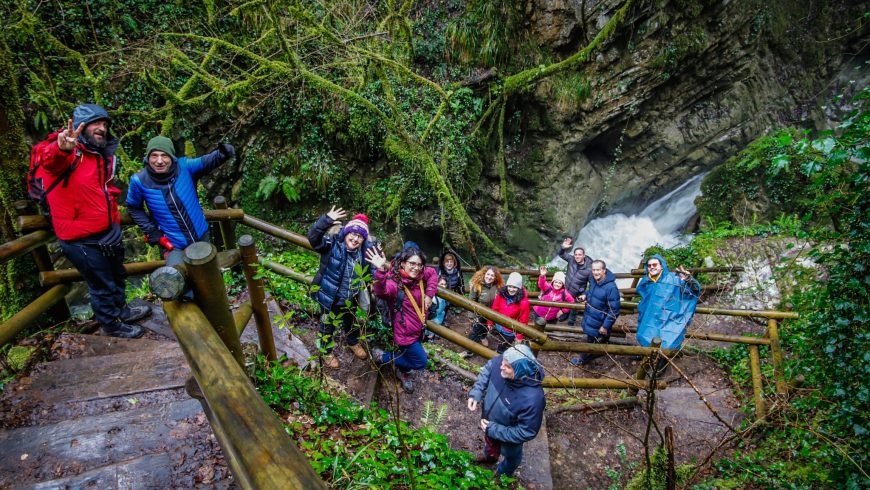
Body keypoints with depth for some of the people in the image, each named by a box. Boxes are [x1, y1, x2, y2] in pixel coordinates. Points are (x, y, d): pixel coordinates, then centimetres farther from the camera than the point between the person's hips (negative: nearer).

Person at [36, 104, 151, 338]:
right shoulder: (67, 154, -19)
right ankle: (110, 324, 29)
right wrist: (61, 148, -66)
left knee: (117, 275, 26)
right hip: (81, 239, -8)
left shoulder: (102, 156, 8)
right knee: (103, 284, 8)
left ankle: (120, 309, 49)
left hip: (107, 232, 8)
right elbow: (50, 160, -45)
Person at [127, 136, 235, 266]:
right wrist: (151, 232, -8)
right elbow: (133, 208, -1)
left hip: (201, 237, 2)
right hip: (173, 245, -2)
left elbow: (206, 162, -31)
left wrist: (222, 154, -54)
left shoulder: (184, 166, -17)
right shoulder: (139, 181, -17)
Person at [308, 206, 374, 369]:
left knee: (351, 322, 30)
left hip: (350, 299, 4)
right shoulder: (332, 244, -24)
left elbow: (367, 271, 8)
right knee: (328, 326, 18)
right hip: (329, 298, -4)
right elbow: (313, 236, -43)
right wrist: (327, 220, -55)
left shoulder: (365, 251, -10)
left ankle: (353, 343, 59)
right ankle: (327, 352, 44)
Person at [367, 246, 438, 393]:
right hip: (406, 332, -7)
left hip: (418, 328, 7)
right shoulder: (394, 282, -30)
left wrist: (429, 293, 1)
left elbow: (433, 273, 14)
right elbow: (381, 291, -53)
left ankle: (404, 372, 57)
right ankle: (382, 357, 17)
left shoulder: (419, 276, -8)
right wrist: (381, 271, -71)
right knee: (421, 362, 4)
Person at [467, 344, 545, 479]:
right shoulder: (499, 362, -32)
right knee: (489, 442, 38)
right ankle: (489, 457, 72)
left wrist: (494, 430, -28)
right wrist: (475, 393, -20)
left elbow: (527, 432, -32)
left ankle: (503, 475, 65)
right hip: (490, 421, 4)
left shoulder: (532, 398, -46)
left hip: (509, 436, -4)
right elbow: (486, 372, -7)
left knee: (510, 456, 32)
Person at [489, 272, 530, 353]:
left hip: (510, 331, -4)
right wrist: (490, 322, 4)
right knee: (501, 346, 27)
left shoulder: (523, 301, -27)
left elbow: (523, 320, -19)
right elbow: (494, 309, -3)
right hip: (499, 326, 4)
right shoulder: (501, 294, -16)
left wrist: (519, 336, -13)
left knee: (501, 350, 8)